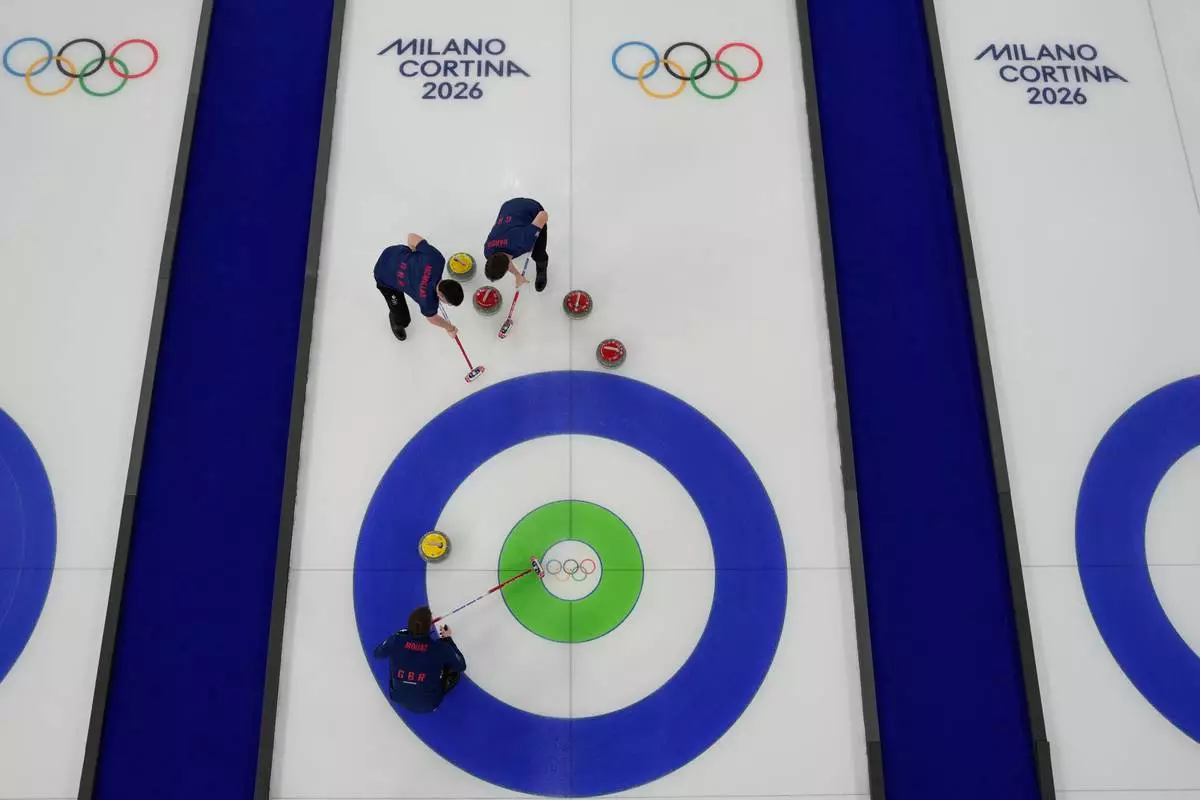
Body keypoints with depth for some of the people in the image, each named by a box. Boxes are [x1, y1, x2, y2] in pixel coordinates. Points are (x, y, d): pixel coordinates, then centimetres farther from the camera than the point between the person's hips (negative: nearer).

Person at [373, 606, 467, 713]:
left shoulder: (396, 640, -22)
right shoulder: (441, 648, -26)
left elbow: (377, 653, 2)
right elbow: (461, 666, -7)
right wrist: (447, 639, 1)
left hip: (398, 698, 2)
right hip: (428, 705, -2)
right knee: (454, 670, 16)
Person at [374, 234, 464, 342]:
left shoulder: (436, 259, -32)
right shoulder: (428, 301, -35)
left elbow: (412, 237, -17)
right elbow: (432, 318, -9)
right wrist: (449, 327, 10)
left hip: (396, 251, 5)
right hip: (385, 276, -5)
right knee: (403, 320, 0)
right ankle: (396, 320, 37)